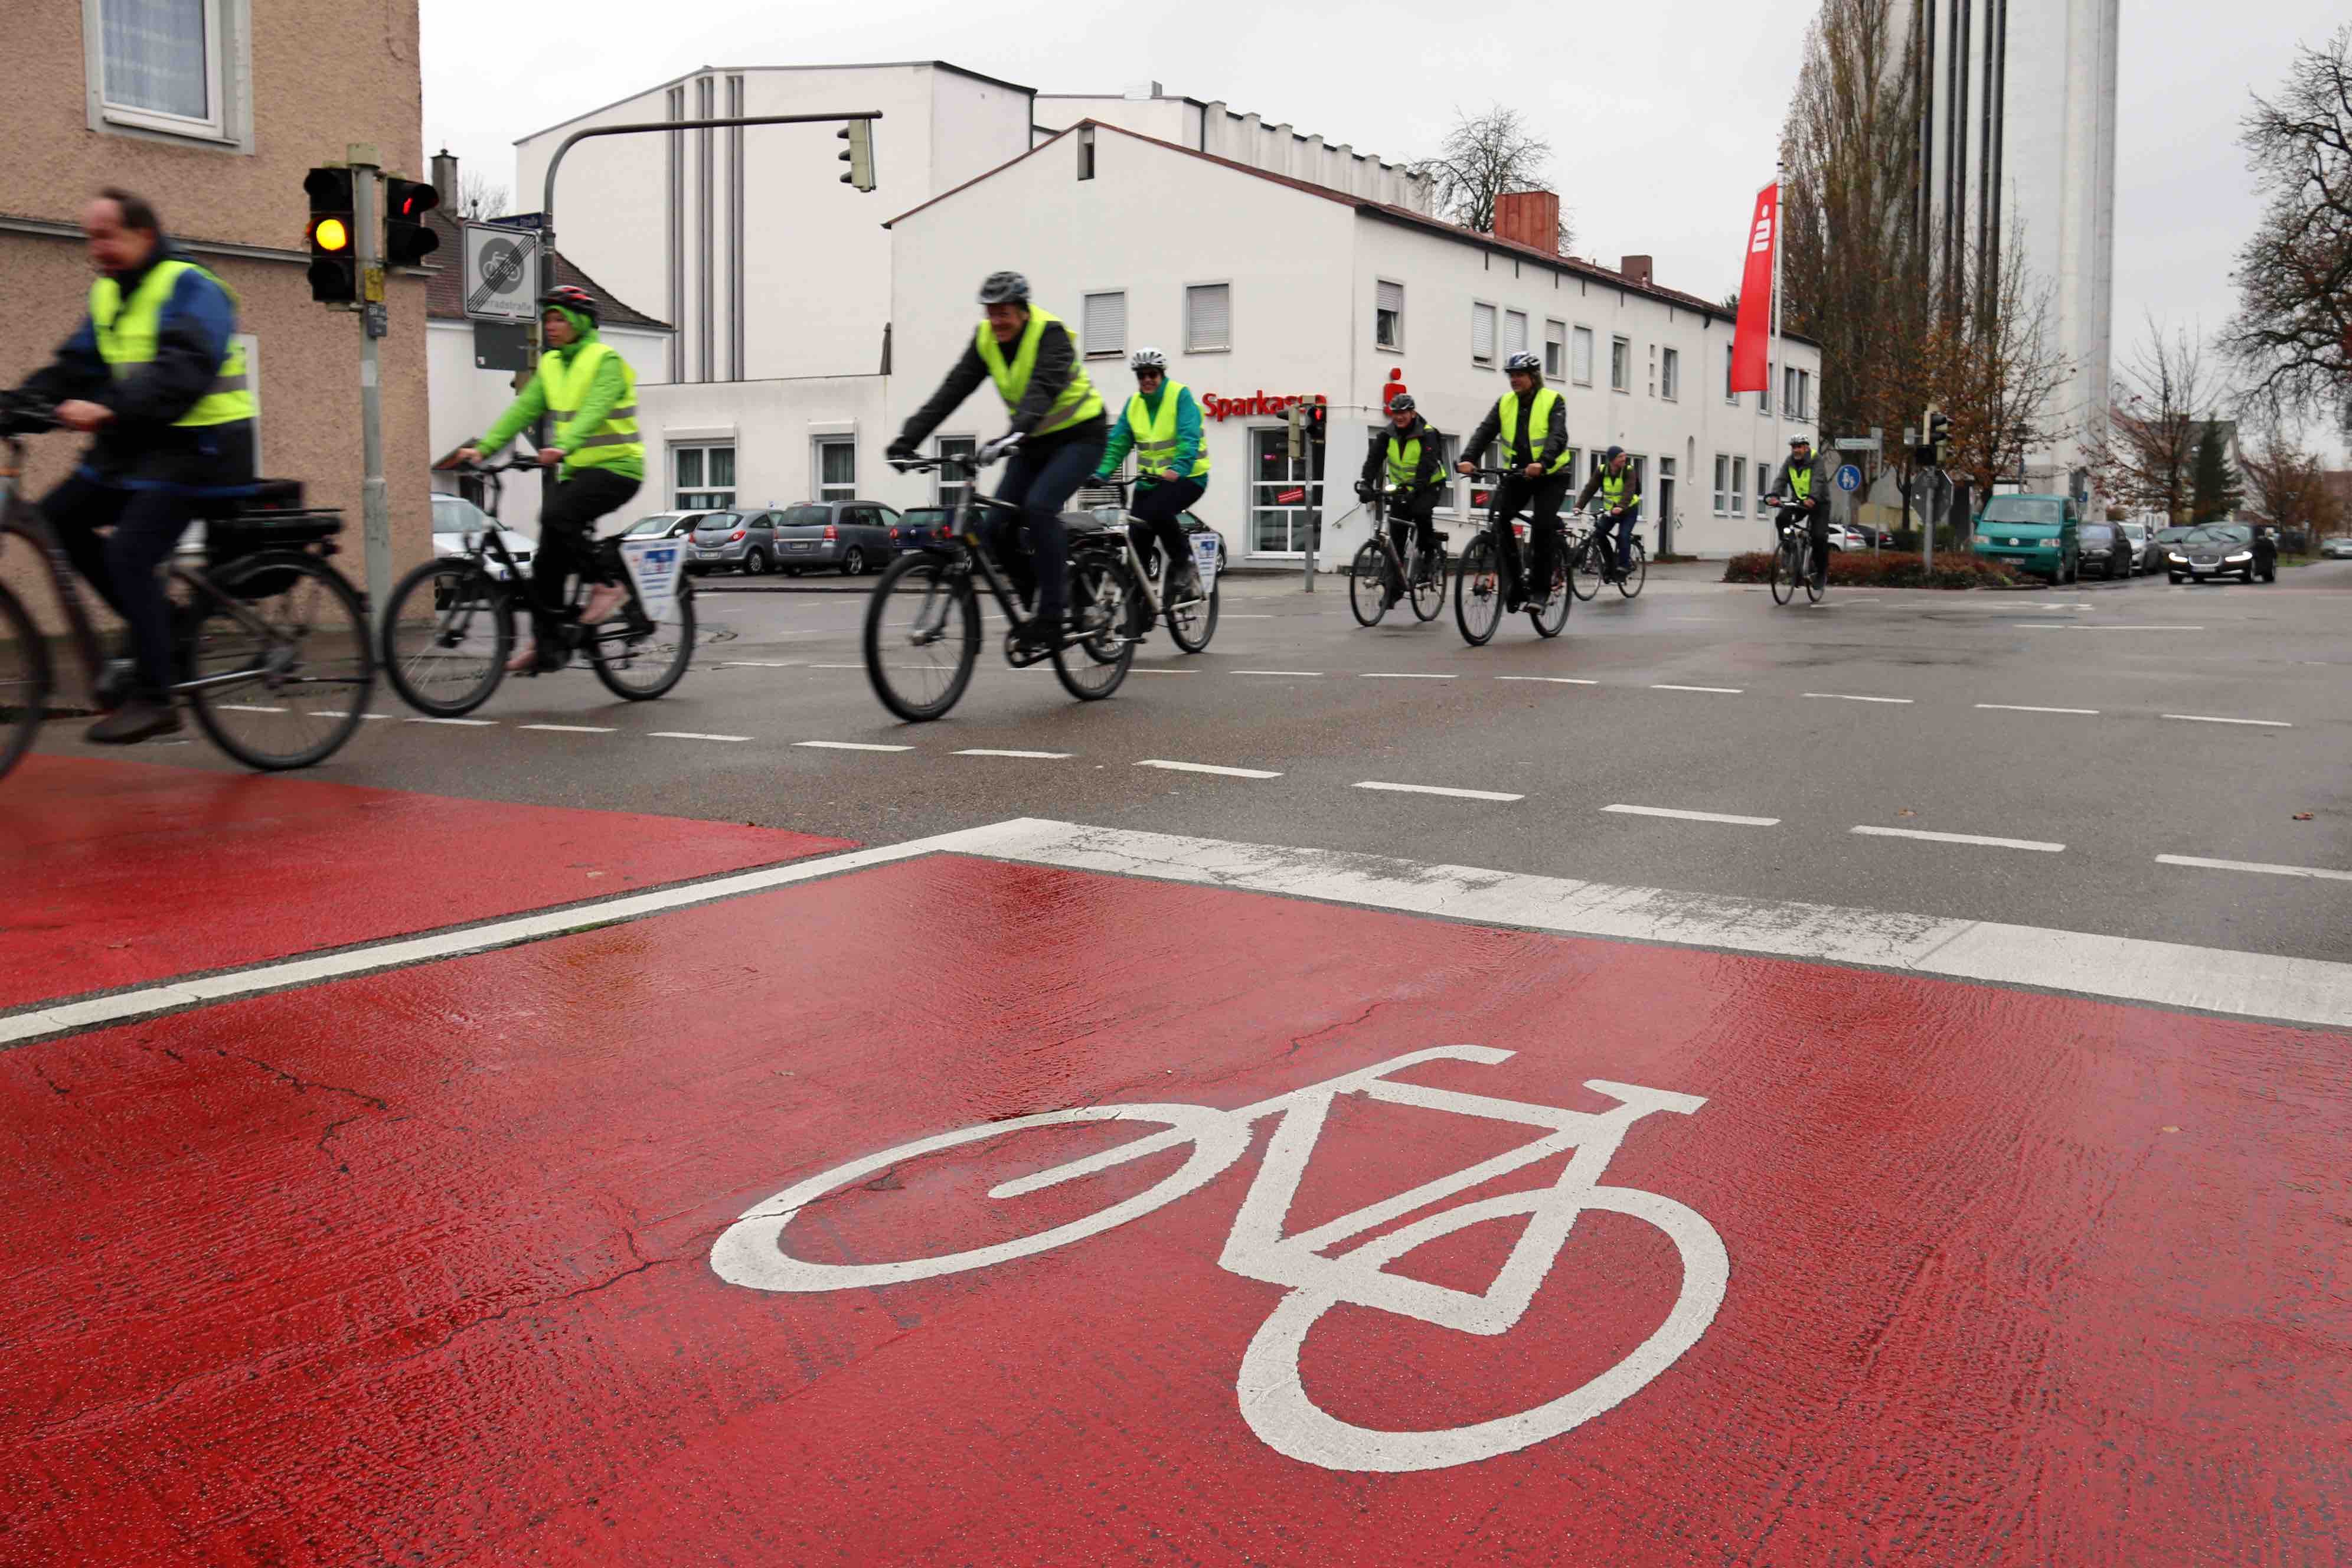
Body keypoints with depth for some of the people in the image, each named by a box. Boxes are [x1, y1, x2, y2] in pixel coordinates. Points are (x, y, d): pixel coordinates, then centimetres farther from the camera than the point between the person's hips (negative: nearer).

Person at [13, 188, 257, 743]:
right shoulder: (107, 294, 15)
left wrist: (108, 409, -40)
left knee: (129, 553, -19)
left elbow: (182, 371, -28)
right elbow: (74, 366, 10)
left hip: (195, 445, -9)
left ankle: (153, 699, -12)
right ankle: (158, 630, 10)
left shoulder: (190, 289, -13)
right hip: (134, 443, 9)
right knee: (55, 519, 2)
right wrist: (20, 404, -8)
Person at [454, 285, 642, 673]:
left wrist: (564, 446, -41)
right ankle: (547, 646, 7)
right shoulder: (551, 365, 12)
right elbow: (523, 409, 5)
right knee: (549, 556, 0)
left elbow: (594, 410, -25)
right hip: (577, 469, 7)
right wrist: (484, 447, -8)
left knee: (557, 514, -30)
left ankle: (607, 582, -11)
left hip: (616, 467, -7)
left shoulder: (605, 360, -10)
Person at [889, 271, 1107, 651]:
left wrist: (1015, 435, -56)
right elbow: (952, 391, -11)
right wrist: (909, 438, -23)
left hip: (1079, 438, -6)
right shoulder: (986, 340, -4)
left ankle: (1052, 613, -23)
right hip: (1034, 443, 7)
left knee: (1039, 506, -30)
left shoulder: (1050, 333, -22)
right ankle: (1040, 603, 8)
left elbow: (1043, 389, -39)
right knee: (997, 526, -9)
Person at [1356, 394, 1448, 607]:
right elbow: (1373, 460, -16)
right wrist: (1365, 484, -34)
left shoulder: (1427, 434, -18)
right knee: (1396, 540, -3)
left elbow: (1427, 465, -29)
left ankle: (1429, 549, -8)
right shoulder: (1387, 435, -6)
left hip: (1429, 486, -4)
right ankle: (1394, 589, 3)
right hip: (1401, 489, 4)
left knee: (1419, 511, -36)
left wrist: (1415, 489, -44)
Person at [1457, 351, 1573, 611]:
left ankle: (1541, 587, -6)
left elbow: (1558, 436, -22)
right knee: (1499, 518, -15)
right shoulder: (1505, 403, 4)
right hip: (1517, 474, 4)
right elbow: (1484, 432, -8)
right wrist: (1468, 458, -27)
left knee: (1543, 525, -19)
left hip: (1551, 475, -4)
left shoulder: (1553, 401, -7)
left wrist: (1542, 463, -41)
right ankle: (1514, 581, -5)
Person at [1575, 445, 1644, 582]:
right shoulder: (1601, 471, -11)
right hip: (1610, 509, 4)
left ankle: (1623, 568, -11)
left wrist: (1621, 507, -51)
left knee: (1623, 536, -22)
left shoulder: (1628, 470, -19)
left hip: (1628, 510, -4)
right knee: (1599, 534, -10)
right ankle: (1610, 565, 5)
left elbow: (1629, 491, -33)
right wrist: (1579, 506, -32)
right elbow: (1590, 489, -17)